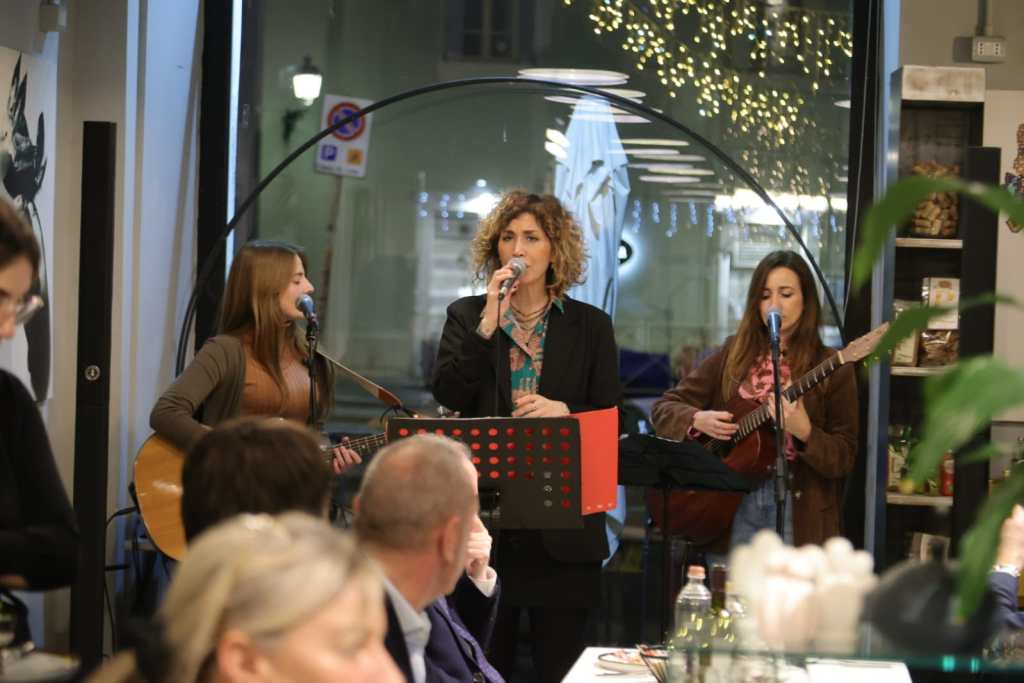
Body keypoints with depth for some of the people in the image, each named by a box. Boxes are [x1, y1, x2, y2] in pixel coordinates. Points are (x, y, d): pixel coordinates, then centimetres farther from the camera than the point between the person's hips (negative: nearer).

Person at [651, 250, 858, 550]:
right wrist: (697, 420, -11)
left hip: (799, 511, -2)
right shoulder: (733, 355, 8)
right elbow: (664, 407, 9)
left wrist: (804, 432, -21)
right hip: (731, 505, 2)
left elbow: (844, 459, -4)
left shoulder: (831, 368, -1)